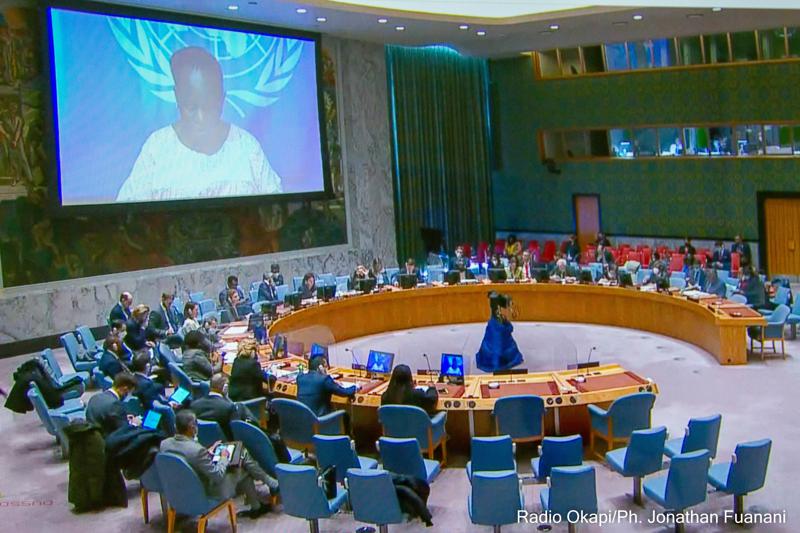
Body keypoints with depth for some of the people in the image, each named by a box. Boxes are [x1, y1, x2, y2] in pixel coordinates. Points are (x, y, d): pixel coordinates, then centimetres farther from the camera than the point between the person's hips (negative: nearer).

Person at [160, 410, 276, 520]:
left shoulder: (164, 443, -12)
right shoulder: (197, 450, -35)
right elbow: (218, 475, -22)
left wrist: (208, 452, 8)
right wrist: (224, 458, -6)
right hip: (207, 493, -8)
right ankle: (273, 485, 34)